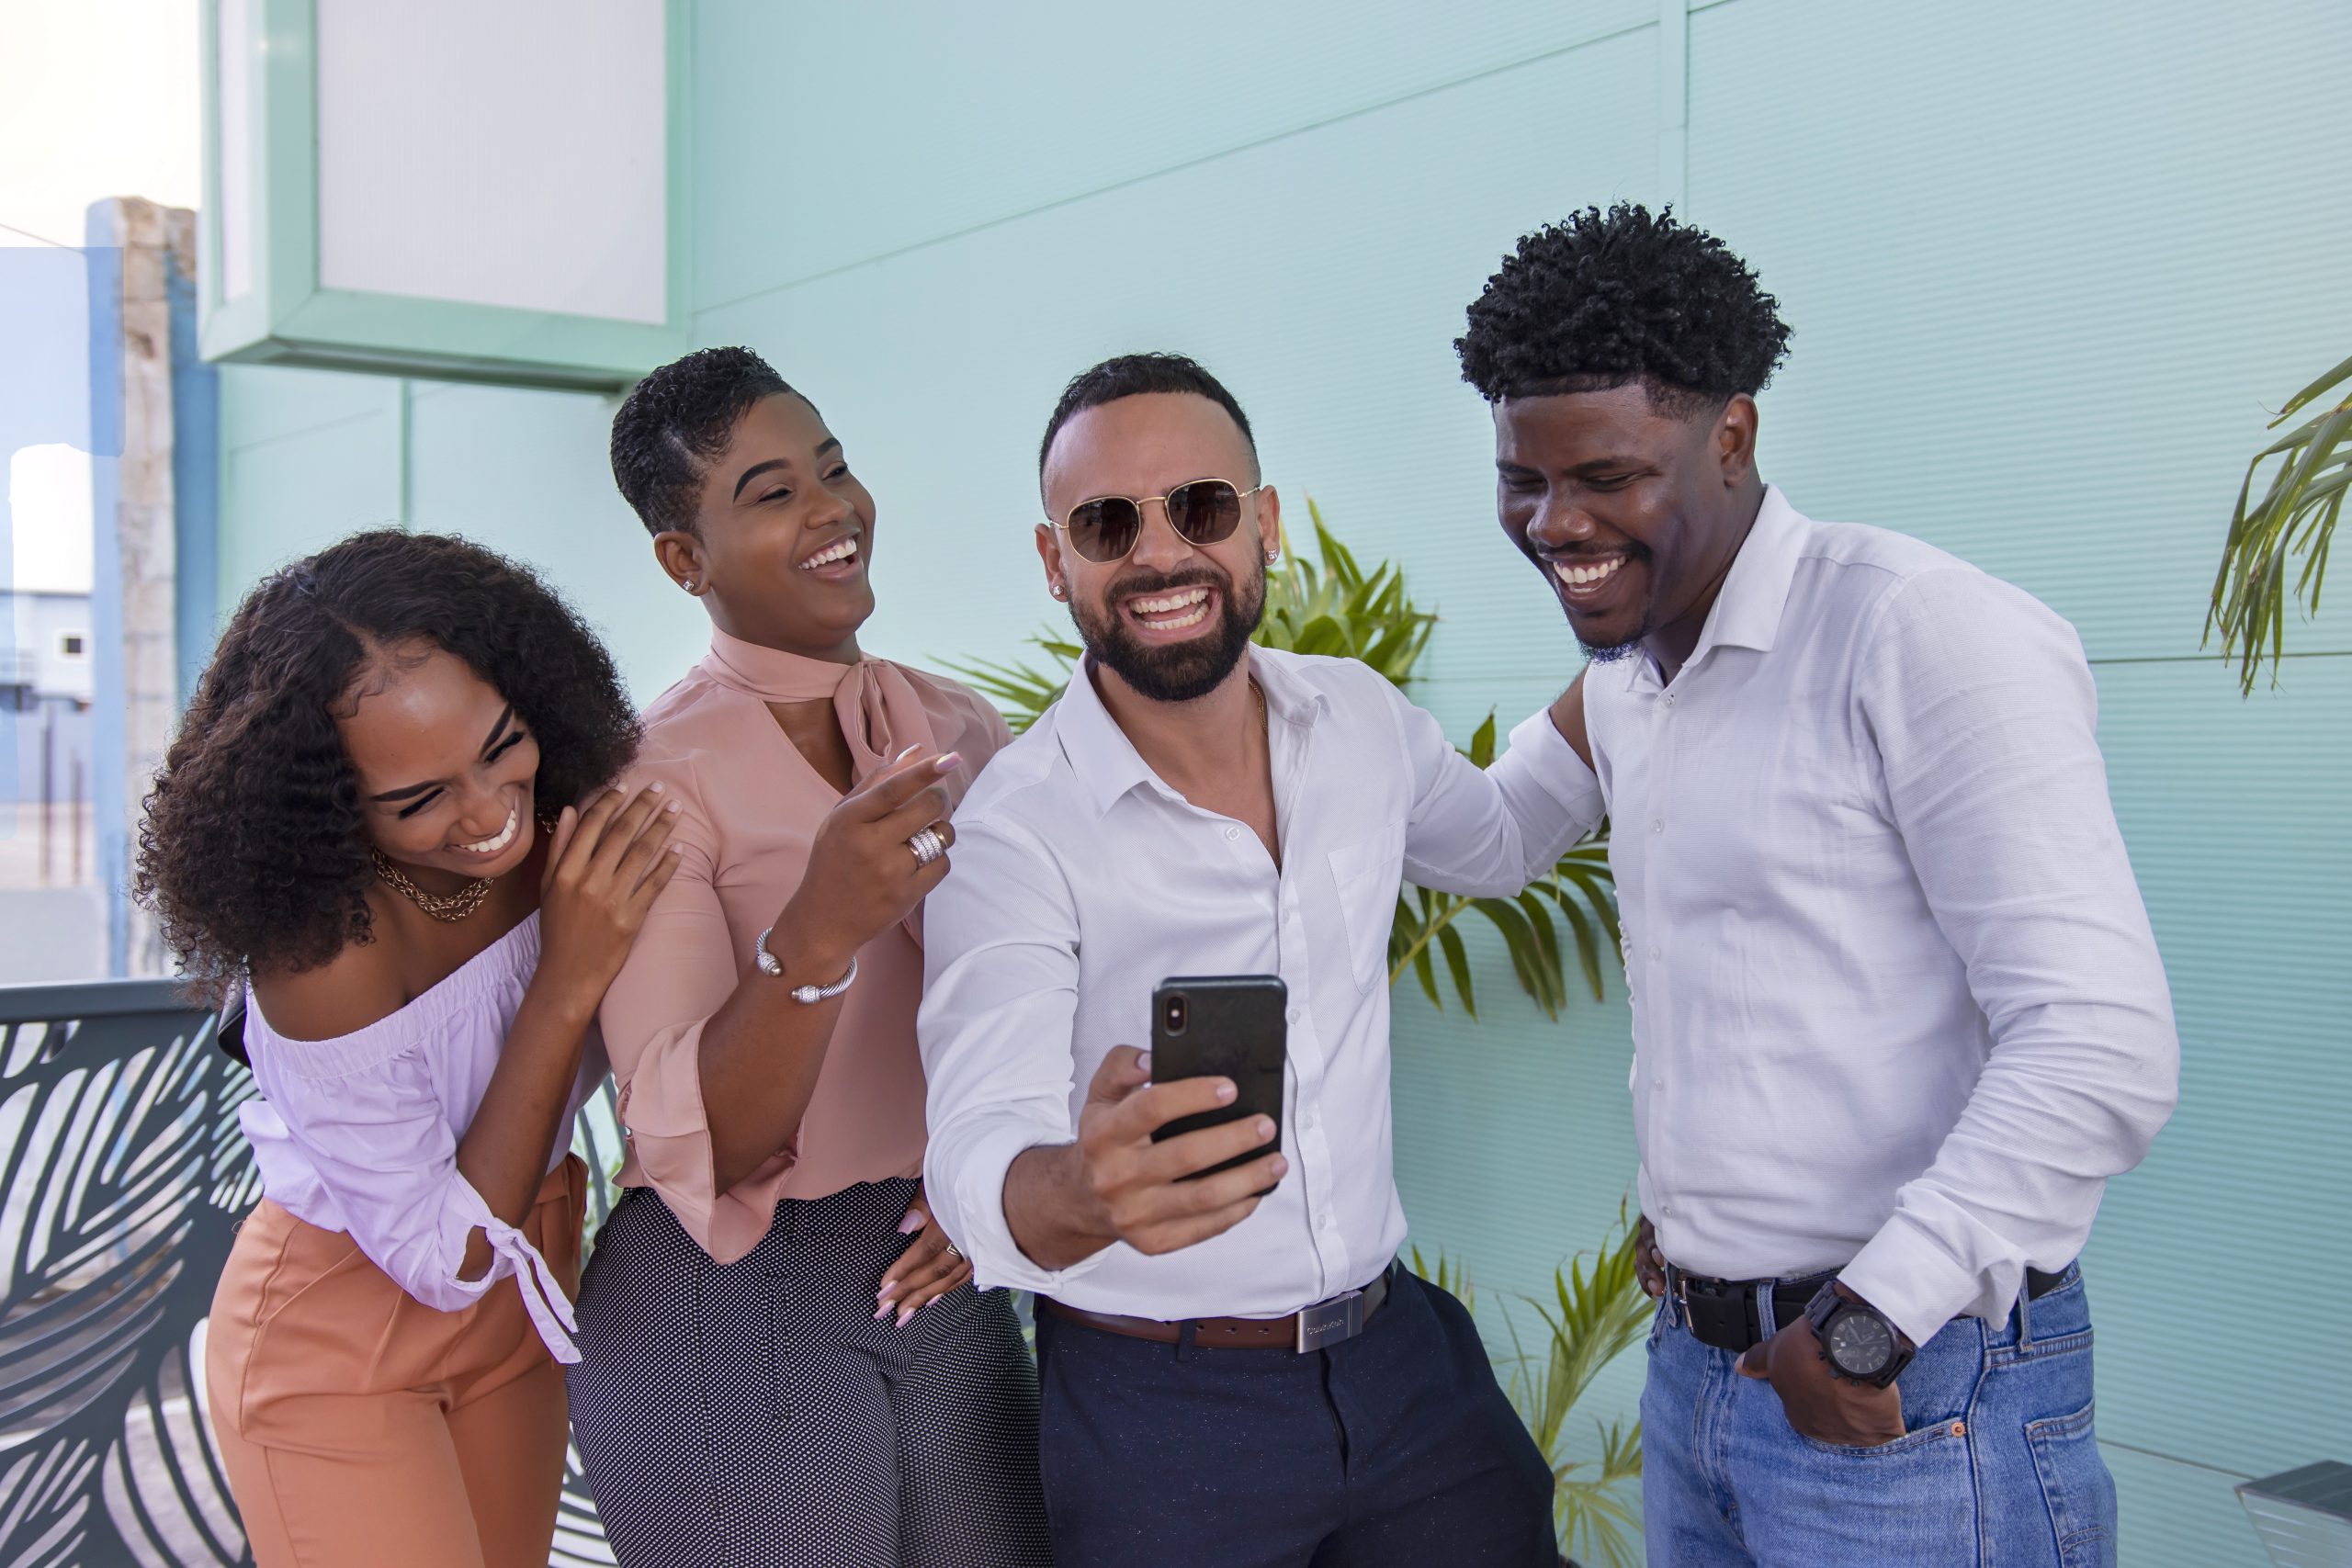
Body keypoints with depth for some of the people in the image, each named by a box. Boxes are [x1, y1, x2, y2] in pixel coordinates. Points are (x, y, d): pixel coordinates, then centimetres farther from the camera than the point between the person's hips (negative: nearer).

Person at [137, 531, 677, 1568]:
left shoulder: (569, 825, -18)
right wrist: (567, 983, -33)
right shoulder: (324, 943, -32)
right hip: (335, 1338, -5)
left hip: (517, 1307, 6)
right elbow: (447, 1258, -25)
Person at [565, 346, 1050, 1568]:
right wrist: (815, 936, -36)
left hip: (937, 1278, 5)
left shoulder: (957, 729, 4)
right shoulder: (652, 780, -12)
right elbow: (701, 1147, -20)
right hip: (733, 1300, -5)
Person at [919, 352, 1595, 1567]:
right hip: (1156, 1413, -4)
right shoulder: (1017, 830, -18)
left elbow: (1499, 839, 20)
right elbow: (978, 1152, -27)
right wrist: (1083, 1189, -50)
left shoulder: (1360, 717, -1)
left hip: (1397, 1353, 5)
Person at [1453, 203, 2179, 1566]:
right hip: (1694, 1359, 8)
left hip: (1915, 1394, -7)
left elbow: (2103, 1048, -22)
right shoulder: (1616, 684, 9)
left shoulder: (1923, 633, -17)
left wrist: (1863, 1326, -19)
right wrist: (1684, 1209, 13)